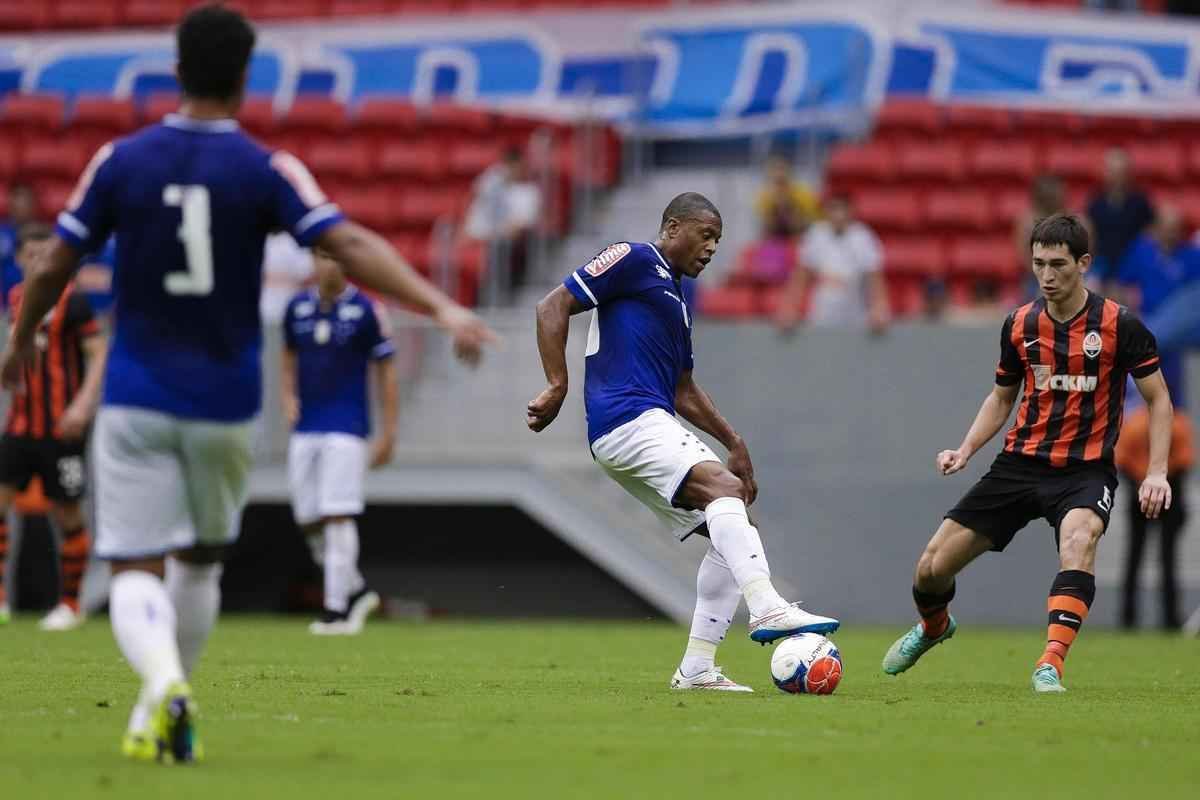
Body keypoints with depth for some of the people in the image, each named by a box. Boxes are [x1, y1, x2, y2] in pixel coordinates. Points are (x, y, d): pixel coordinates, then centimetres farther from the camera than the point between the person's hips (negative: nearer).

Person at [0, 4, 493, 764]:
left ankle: (165, 684, -30)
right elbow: (353, 247, -19)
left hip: (136, 400, 0)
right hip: (223, 406, 0)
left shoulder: (120, 161, -3)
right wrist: (443, 307, -22)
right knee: (201, 562, 22)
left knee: (137, 572, -2)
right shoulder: (266, 171, -7)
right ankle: (157, 713, 24)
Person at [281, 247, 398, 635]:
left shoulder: (365, 311, -5)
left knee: (338, 516, -12)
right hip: (305, 428, 5)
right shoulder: (298, 308, 7)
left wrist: (388, 434, -4)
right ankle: (355, 590, 22)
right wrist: (288, 396, 5)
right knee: (309, 521, 4)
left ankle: (337, 608, -9)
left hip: (347, 429, -5)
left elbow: (386, 371, -1)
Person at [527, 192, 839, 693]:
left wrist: (734, 444, 21)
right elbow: (554, 307, -6)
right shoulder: (633, 260, 1)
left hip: (656, 428, 10)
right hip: (626, 420, -10)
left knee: (733, 533, 4)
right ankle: (767, 610, -42)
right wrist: (557, 388, -15)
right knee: (723, 487, -27)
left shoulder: (676, 298, 28)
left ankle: (696, 669, 3)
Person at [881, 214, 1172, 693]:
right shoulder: (1020, 325, 4)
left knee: (1078, 539, -39)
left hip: (1085, 469, -4)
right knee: (932, 567, 0)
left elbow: (1158, 398, 0)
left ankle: (1051, 663, -42)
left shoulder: (1119, 326, -8)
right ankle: (933, 626, 36)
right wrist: (965, 450, 3)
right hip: (1021, 463, 4)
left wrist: (1157, 473, -9)